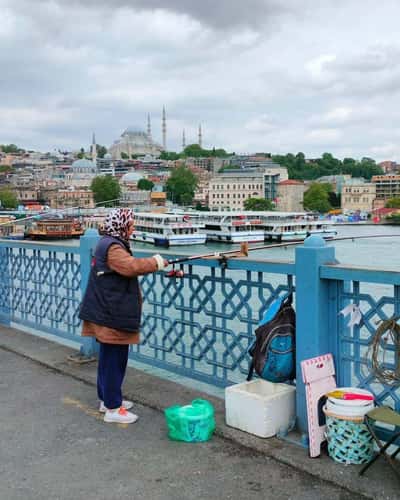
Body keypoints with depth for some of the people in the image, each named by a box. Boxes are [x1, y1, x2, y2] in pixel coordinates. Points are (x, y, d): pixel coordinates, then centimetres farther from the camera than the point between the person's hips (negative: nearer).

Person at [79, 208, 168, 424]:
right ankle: (113, 408, 3)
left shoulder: (109, 244, 15)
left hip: (109, 313, 11)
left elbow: (128, 268, 22)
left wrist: (154, 264, 13)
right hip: (112, 315, -11)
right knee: (114, 359, -4)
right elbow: (132, 266, -32)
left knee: (109, 357, 19)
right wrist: (156, 262, -18)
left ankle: (107, 398, 32)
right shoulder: (112, 247, -19)